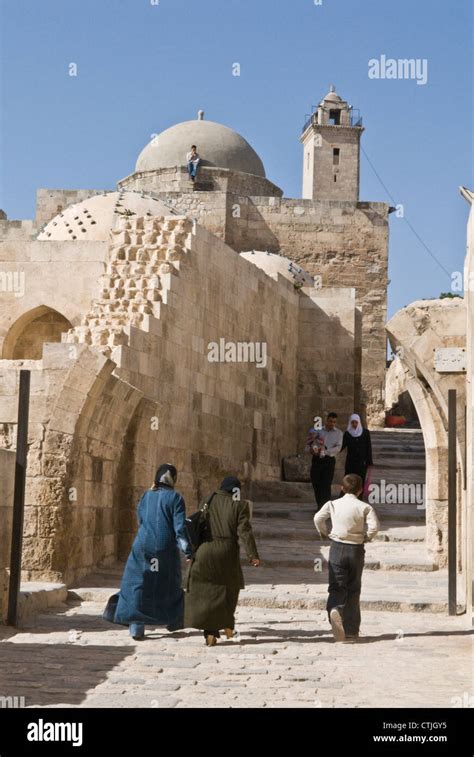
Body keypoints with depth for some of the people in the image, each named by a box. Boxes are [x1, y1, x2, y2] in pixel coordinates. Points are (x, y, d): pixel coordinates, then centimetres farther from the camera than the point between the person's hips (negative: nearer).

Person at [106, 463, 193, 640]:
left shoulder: (146, 496, 6)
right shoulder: (175, 498, -6)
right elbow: (180, 527, -11)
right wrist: (188, 551, -8)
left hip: (142, 546, 2)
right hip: (166, 549, -2)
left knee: (138, 585, 5)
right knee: (169, 586, 17)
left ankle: (136, 627, -5)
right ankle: (173, 621, 28)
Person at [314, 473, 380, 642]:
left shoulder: (333, 504, 0)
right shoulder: (365, 507, -4)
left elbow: (318, 518, -12)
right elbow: (374, 525, -18)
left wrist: (325, 533, 5)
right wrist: (366, 538, 1)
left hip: (337, 548, 0)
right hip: (356, 550, 0)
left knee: (337, 586, 4)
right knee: (353, 590, 11)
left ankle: (334, 609, -31)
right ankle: (351, 631, 15)